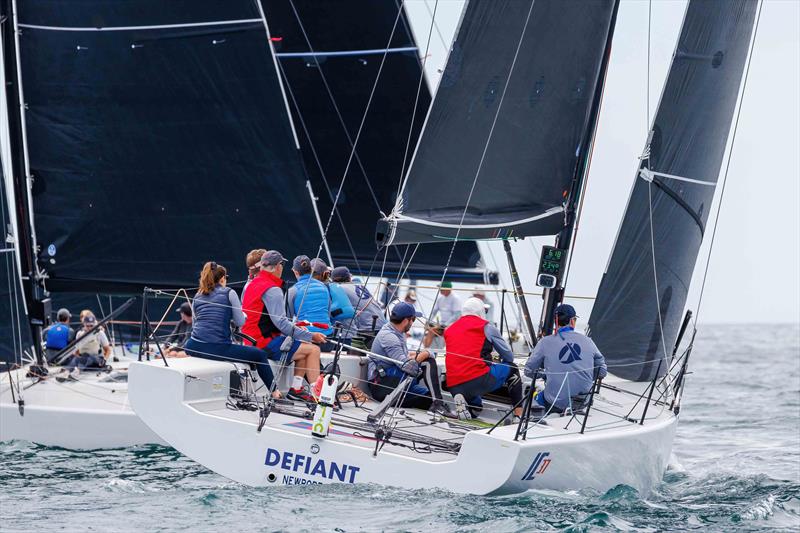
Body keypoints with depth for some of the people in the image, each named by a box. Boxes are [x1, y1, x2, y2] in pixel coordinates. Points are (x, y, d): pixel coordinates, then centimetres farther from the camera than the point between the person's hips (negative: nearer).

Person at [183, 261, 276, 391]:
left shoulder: (197, 297, 19)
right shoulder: (229, 293, 6)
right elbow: (240, 323, 5)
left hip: (194, 347, 5)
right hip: (218, 348, -4)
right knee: (260, 355, 10)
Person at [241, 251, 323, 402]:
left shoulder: (253, 284, 14)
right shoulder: (273, 290, -16)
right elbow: (281, 323, -22)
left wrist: (294, 326, 17)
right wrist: (310, 336, -17)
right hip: (265, 344, -10)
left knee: (304, 345, 19)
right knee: (313, 349, -10)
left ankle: (296, 389, 17)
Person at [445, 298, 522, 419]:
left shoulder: (449, 330, 21)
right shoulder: (485, 326, 7)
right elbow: (509, 356, 14)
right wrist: (501, 365, 37)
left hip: (453, 387, 5)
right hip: (478, 380, -5)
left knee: (475, 408, 34)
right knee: (512, 369, 19)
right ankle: (519, 412, 12)